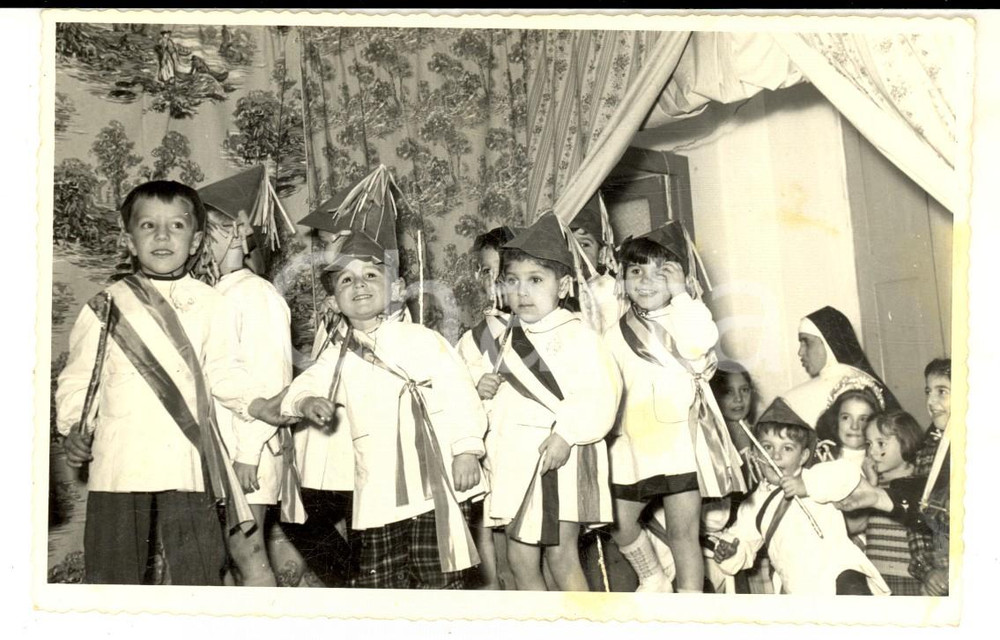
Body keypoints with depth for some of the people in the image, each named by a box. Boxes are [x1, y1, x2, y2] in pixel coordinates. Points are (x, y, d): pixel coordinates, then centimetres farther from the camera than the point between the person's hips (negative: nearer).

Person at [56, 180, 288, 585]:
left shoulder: (209, 305, 4)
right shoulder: (106, 308, 4)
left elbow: (224, 372, 4)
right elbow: (78, 378, 7)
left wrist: (262, 407, -10)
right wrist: (73, 430, -7)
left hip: (187, 462, 0)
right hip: (120, 460, 1)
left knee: (199, 572, 5)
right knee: (111, 573, 10)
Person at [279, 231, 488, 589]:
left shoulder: (422, 339, 0)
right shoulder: (337, 359, 12)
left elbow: (459, 394, -4)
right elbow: (298, 390, 14)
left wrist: (467, 449, -10)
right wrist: (307, 403, -10)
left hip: (436, 484, -3)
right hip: (378, 494, 4)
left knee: (438, 580, -2)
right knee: (379, 583, 8)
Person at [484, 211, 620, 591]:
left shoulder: (575, 334, -8)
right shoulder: (513, 340, 14)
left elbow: (599, 394, -18)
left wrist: (566, 433, -25)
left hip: (560, 457, -7)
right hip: (518, 460, 8)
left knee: (561, 556, -3)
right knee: (520, 559, 11)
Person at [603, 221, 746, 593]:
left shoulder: (687, 318, -1)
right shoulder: (617, 331, 8)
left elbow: (698, 344, -25)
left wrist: (680, 294, -17)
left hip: (683, 442, -4)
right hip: (634, 446, 4)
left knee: (683, 532, 3)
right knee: (619, 524, 11)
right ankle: (653, 580, 36)